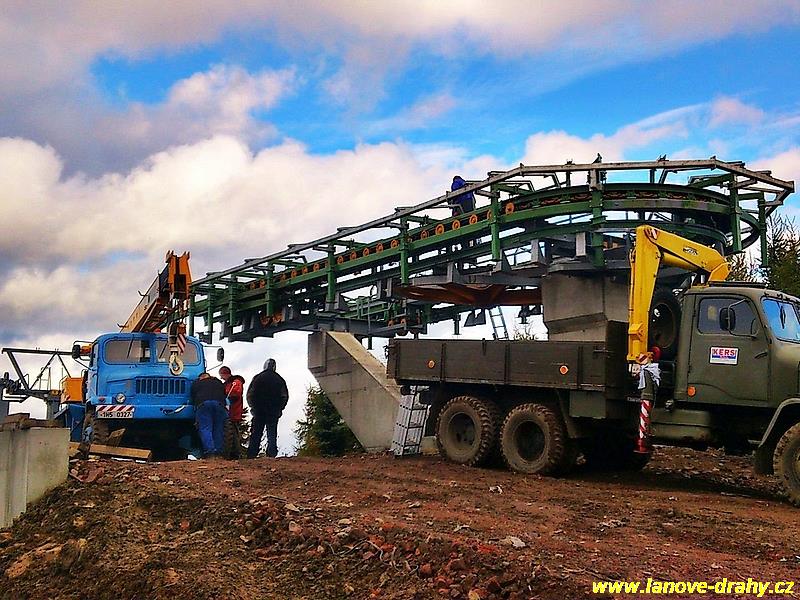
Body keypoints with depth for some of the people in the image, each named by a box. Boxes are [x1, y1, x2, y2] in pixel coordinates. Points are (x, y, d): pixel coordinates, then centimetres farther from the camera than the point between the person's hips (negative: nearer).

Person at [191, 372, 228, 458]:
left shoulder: (196, 384, 27)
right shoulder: (219, 383, 33)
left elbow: (193, 398, 25)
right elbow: (224, 395, 27)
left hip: (203, 404, -2)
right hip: (219, 404, 2)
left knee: (205, 428, -7)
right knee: (218, 428, 5)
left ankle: (209, 451, -21)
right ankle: (218, 452, -2)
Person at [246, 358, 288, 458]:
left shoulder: (257, 378, 0)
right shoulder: (279, 379, 3)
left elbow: (249, 394, -1)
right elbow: (285, 396, 3)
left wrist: (253, 406, 9)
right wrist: (280, 408, 12)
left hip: (259, 410, 0)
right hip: (274, 411, 0)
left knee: (256, 433, 4)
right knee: (272, 433, 4)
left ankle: (252, 454, 0)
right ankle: (271, 454, -4)